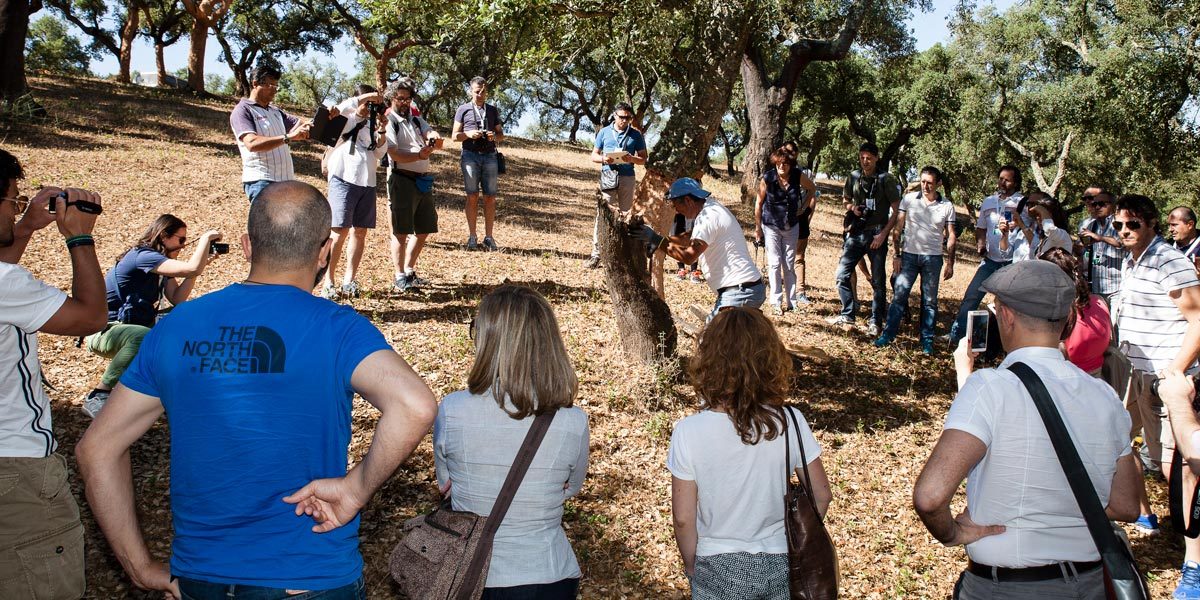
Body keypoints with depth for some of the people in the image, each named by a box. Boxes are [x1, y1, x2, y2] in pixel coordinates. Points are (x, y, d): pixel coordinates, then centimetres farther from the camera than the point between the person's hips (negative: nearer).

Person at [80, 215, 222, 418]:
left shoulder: (162, 260, 7)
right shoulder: (143, 255, -22)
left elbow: (177, 300, 0)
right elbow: (192, 268, -34)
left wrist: (201, 263, -3)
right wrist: (206, 238, -20)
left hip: (134, 324, 10)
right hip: (102, 331, -10)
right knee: (144, 337, -40)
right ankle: (97, 397, -28)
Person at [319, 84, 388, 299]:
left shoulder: (370, 125, 18)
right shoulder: (344, 119, 4)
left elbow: (380, 153, 14)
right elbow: (339, 109, -20)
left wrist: (381, 131, -1)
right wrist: (366, 97, -16)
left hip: (367, 182, 6)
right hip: (344, 179, -6)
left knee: (360, 232, 4)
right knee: (340, 231, -9)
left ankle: (349, 281, 12)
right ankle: (327, 283, -5)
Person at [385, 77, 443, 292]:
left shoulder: (418, 120, 17)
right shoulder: (389, 122, -4)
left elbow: (434, 135, -1)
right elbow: (394, 154, -15)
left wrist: (433, 139, -25)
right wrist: (418, 155, -29)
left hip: (423, 181, 7)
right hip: (402, 180, -7)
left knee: (424, 230, 14)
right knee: (401, 231, -3)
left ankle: (409, 271, 27)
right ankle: (400, 277, 4)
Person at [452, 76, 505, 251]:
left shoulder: (493, 110, 15)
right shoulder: (463, 110, 8)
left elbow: (501, 135, 17)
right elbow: (455, 135, 7)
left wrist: (495, 136, -6)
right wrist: (468, 134, -13)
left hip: (490, 156, 2)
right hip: (470, 156, -2)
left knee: (490, 197, -2)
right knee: (472, 196, -3)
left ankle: (488, 237, 2)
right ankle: (472, 237, 1)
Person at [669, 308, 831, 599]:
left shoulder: (688, 432, -20)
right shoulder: (791, 422, -15)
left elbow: (683, 518, -13)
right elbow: (821, 495, -4)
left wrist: (692, 566, 4)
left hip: (719, 568, -2)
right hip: (779, 564, 2)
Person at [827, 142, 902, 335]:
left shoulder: (886, 179, -6)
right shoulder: (853, 178, 6)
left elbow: (896, 211, -5)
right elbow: (846, 201, 21)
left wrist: (883, 234, -14)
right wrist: (852, 207, -3)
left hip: (877, 235, -4)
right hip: (856, 233, 4)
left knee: (878, 281, 3)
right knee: (842, 275, 3)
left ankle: (876, 322, 12)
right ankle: (848, 314, 17)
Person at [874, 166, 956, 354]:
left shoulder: (946, 206, 2)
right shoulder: (909, 199, -1)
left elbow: (951, 236, 6)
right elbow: (898, 228, 2)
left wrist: (950, 262, 0)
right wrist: (897, 254, -3)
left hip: (933, 258, 1)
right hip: (909, 255, 0)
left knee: (930, 300, 6)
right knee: (899, 295, -4)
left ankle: (927, 339, 14)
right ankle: (888, 333, 2)